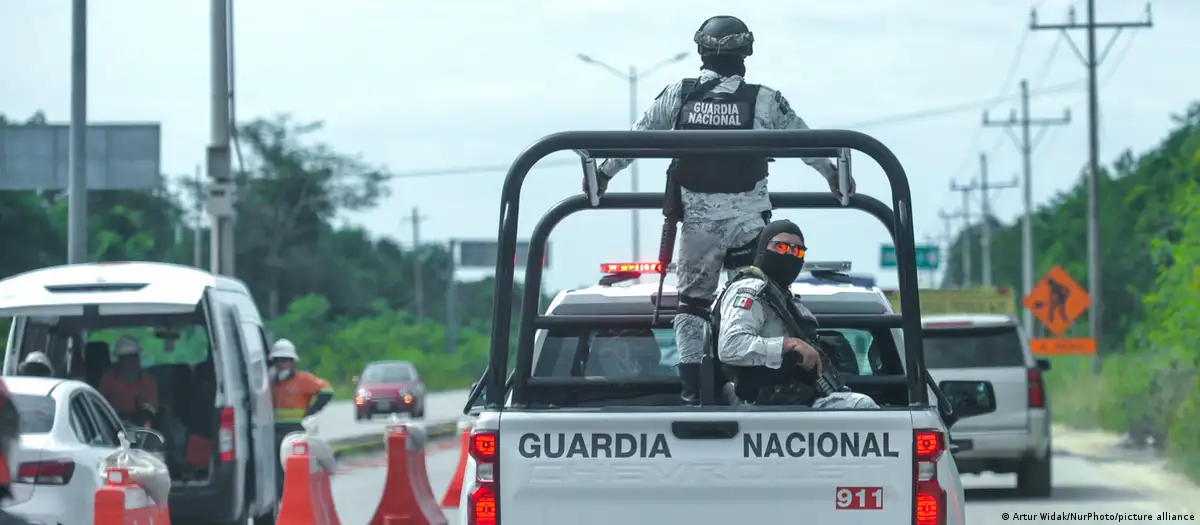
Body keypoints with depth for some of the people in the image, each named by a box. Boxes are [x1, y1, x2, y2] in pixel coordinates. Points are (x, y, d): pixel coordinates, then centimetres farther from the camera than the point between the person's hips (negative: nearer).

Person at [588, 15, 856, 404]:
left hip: (697, 221, 1)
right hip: (749, 222, -1)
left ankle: (691, 386, 2)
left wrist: (604, 173, 22)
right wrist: (834, 176, 24)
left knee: (692, 301, 11)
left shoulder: (677, 96, -1)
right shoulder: (764, 101, -4)